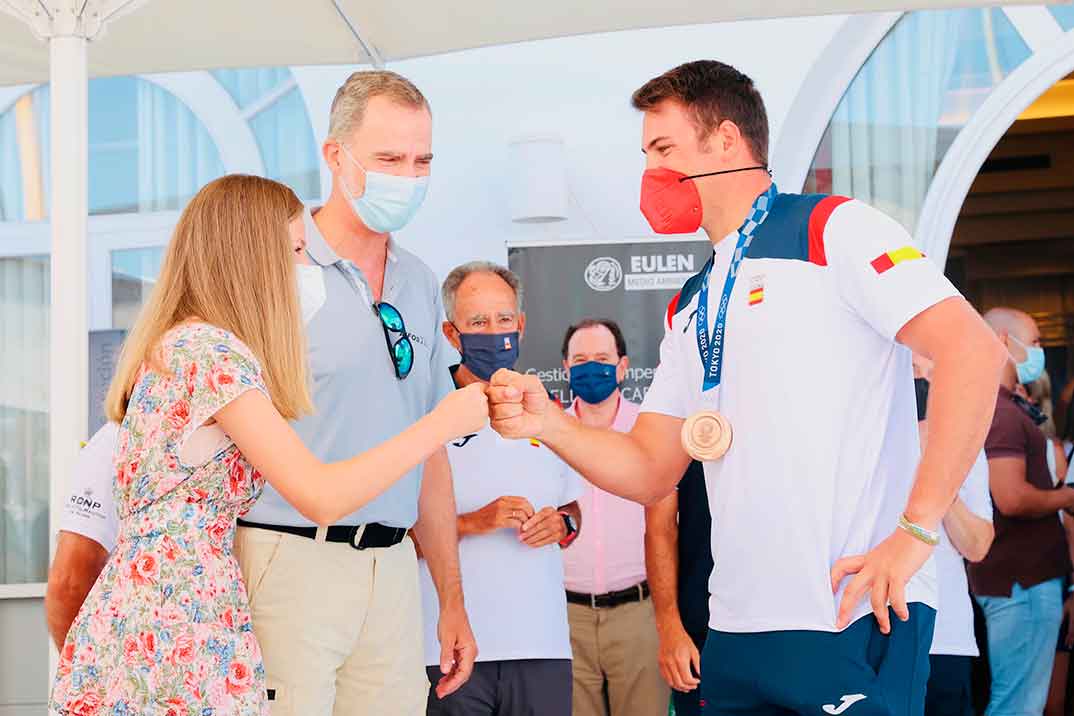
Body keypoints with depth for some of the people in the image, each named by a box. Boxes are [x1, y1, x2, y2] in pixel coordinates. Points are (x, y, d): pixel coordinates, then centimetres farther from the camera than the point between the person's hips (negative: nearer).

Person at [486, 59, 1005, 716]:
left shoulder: (834, 229, -3)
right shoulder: (691, 308, 20)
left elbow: (973, 350, -15)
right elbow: (651, 472, 19)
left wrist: (915, 533, -18)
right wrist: (548, 424, 1)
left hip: (855, 620, -7)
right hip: (737, 629, 7)